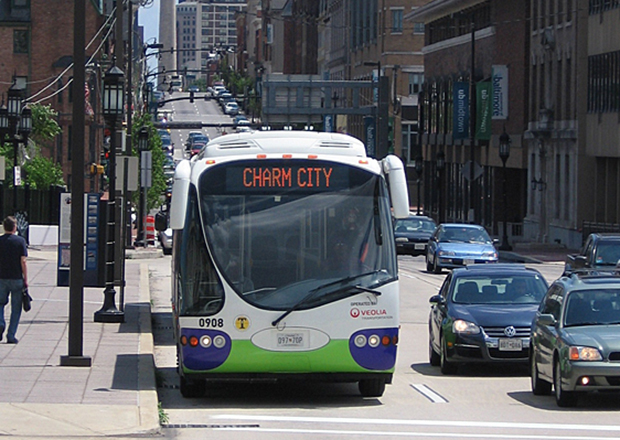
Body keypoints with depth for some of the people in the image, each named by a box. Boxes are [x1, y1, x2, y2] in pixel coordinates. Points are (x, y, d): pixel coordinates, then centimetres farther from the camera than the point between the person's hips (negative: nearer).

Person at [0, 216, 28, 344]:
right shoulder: (20, 241, -4)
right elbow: (23, 261, -7)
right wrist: (25, 279, -2)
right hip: (16, 278, -2)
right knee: (16, 307, 6)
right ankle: (11, 336, 3)